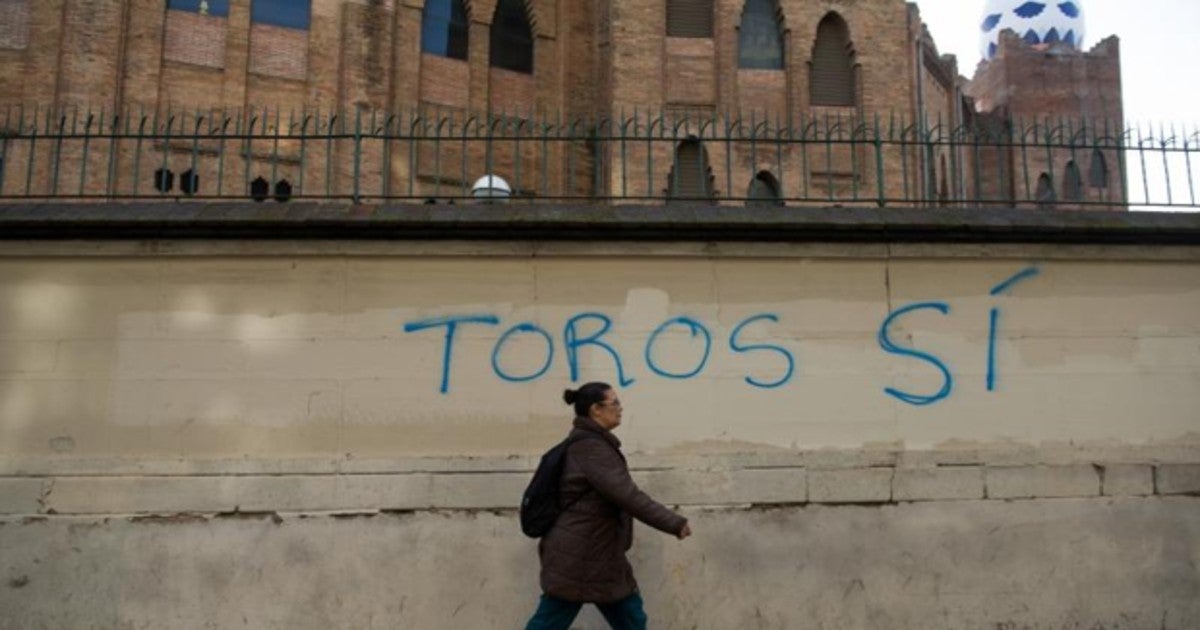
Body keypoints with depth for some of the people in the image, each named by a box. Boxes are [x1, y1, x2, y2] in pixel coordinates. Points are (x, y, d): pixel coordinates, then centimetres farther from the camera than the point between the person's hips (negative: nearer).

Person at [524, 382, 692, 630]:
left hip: (599, 555, 10)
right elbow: (626, 495, -25)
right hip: (577, 557, -10)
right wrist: (674, 523, -21)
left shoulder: (590, 443, 12)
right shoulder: (590, 447, -19)